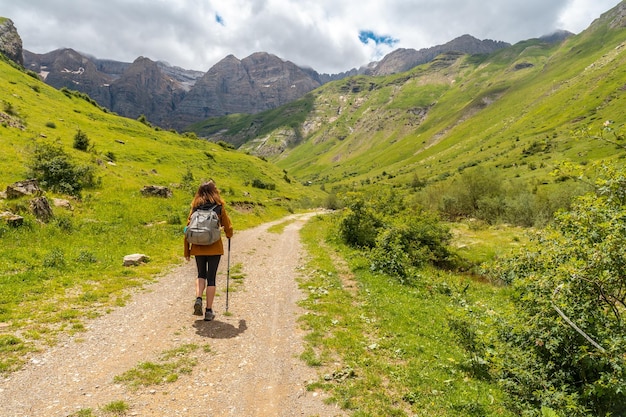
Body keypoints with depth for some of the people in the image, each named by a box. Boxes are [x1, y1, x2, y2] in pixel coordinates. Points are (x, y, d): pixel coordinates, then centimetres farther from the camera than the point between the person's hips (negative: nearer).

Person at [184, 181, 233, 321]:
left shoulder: (195, 208, 3)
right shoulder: (219, 207, -3)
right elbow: (228, 228, 1)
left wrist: (187, 252, 11)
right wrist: (229, 235, 26)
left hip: (198, 248, 2)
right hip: (214, 247, -2)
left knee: (201, 275, 22)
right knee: (211, 278, 6)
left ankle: (198, 299, 1)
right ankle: (209, 311, 10)